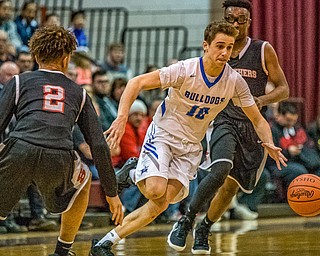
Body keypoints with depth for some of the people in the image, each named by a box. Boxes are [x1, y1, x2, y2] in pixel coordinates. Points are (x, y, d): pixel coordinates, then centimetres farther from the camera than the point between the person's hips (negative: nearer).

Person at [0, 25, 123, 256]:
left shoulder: (19, 82, 22)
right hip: (59, 159, 1)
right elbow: (99, 146, 21)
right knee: (83, 181, 34)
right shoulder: (78, 92, 27)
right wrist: (112, 193, 27)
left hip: (19, 151, -1)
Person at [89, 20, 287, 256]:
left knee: (161, 204, -11)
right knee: (156, 190, -28)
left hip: (191, 146, 4)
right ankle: (133, 174, 8)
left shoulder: (235, 82, -9)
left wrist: (269, 143, -20)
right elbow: (137, 83, -20)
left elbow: (258, 119, 1)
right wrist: (122, 118, -34)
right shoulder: (185, 70, -22)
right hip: (163, 133, -4)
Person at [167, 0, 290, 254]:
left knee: (231, 186, 10)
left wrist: (261, 100, -19)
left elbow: (283, 89, 0)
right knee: (220, 171, -28)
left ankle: (204, 229, 32)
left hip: (253, 127, 1)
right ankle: (185, 222, -18)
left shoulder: (263, 51, -3)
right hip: (223, 121, -1)